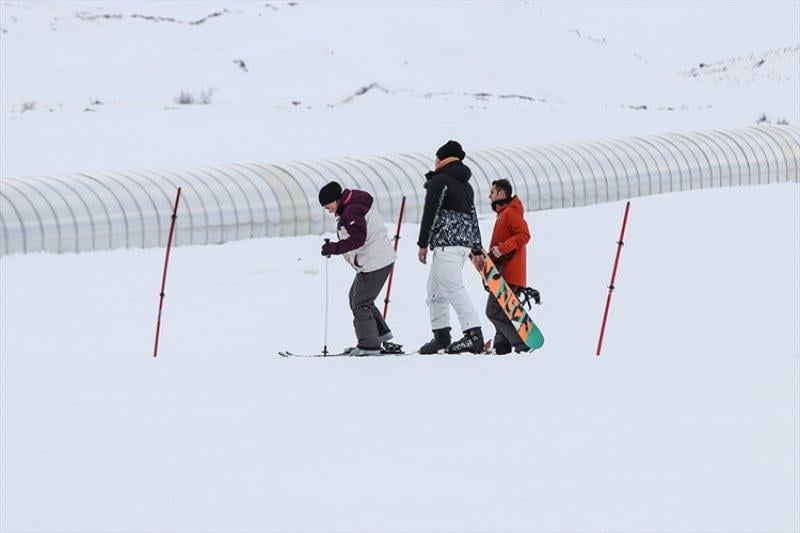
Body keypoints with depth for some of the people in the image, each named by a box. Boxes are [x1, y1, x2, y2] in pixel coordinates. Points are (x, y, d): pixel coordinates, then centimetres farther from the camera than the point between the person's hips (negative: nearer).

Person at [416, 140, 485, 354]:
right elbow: (473, 218, 22)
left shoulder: (439, 181, -5)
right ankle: (441, 335, 15)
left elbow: (430, 213, -10)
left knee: (453, 288, -16)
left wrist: (423, 244, -7)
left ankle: (474, 335, -27)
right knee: (435, 288, 16)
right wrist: (477, 250, 23)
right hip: (465, 243, 9)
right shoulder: (466, 186, 21)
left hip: (446, 242, -9)